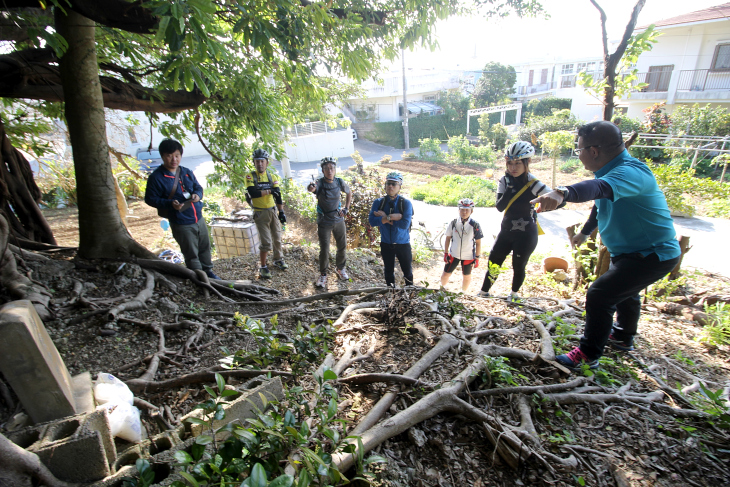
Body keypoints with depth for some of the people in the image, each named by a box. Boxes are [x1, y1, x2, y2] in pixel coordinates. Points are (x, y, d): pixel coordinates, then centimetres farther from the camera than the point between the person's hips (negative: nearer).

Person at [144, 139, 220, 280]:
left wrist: (197, 195, -8)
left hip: (199, 219, 6)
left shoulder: (187, 172, 6)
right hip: (181, 224, -6)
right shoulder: (156, 177, -10)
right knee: (191, 255, 4)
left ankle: (208, 271, 38)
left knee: (205, 247, 19)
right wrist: (170, 203, -23)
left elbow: (198, 187, 16)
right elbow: (150, 199, -8)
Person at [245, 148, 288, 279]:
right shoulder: (250, 176, -7)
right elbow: (252, 193, -22)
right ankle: (263, 267, 10)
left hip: (273, 211, 4)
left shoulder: (272, 176, 3)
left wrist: (281, 212, -1)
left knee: (277, 238, 15)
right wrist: (269, 191, -17)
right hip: (260, 213, -4)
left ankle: (278, 260, 36)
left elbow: (278, 195, 2)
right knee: (266, 242, -7)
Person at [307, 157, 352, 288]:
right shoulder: (319, 183, -16)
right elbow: (311, 188, -40)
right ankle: (323, 274, 20)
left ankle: (340, 268, 40)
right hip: (324, 222, -4)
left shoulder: (339, 182, -4)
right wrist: (311, 187, -63)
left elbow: (349, 193, 14)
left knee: (342, 246, 14)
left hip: (339, 220, 4)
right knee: (324, 250, -1)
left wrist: (346, 209, 5)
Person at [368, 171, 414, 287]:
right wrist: (393, 217, -25)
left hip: (403, 244, -2)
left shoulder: (406, 203, -10)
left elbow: (405, 224, -22)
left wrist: (386, 218, -20)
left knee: (408, 272, 9)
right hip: (386, 244, 2)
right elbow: (372, 221, -18)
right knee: (388, 272, 17)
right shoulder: (378, 202, -4)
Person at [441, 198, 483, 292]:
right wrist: (445, 253, 3)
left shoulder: (475, 225, -12)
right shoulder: (453, 223, -7)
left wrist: (477, 258, -4)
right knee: (445, 274, 6)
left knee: (467, 277, 14)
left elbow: (478, 243, -5)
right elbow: (448, 238, 4)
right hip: (453, 254, 1)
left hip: (468, 256, -1)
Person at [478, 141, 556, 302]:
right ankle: (484, 292, 21)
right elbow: (500, 206, -14)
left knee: (518, 267, 8)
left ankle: (514, 293, 35)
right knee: (493, 263, 4)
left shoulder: (532, 183, -15)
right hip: (506, 231, 3)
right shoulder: (505, 181, -4)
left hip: (526, 234, -3)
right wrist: (510, 188, -26)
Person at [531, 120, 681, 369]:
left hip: (652, 254, -11)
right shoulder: (612, 170, 3)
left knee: (599, 296, -15)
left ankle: (588, 355, 0)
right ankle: (623, 337, 53)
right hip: (632, 250, 11)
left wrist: (563, 193, -71)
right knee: (623, 290, 29)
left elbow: (600, 187, -54)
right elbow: (601, 204, 20)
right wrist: (585, 231, 31)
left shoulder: (631, 172, -30)